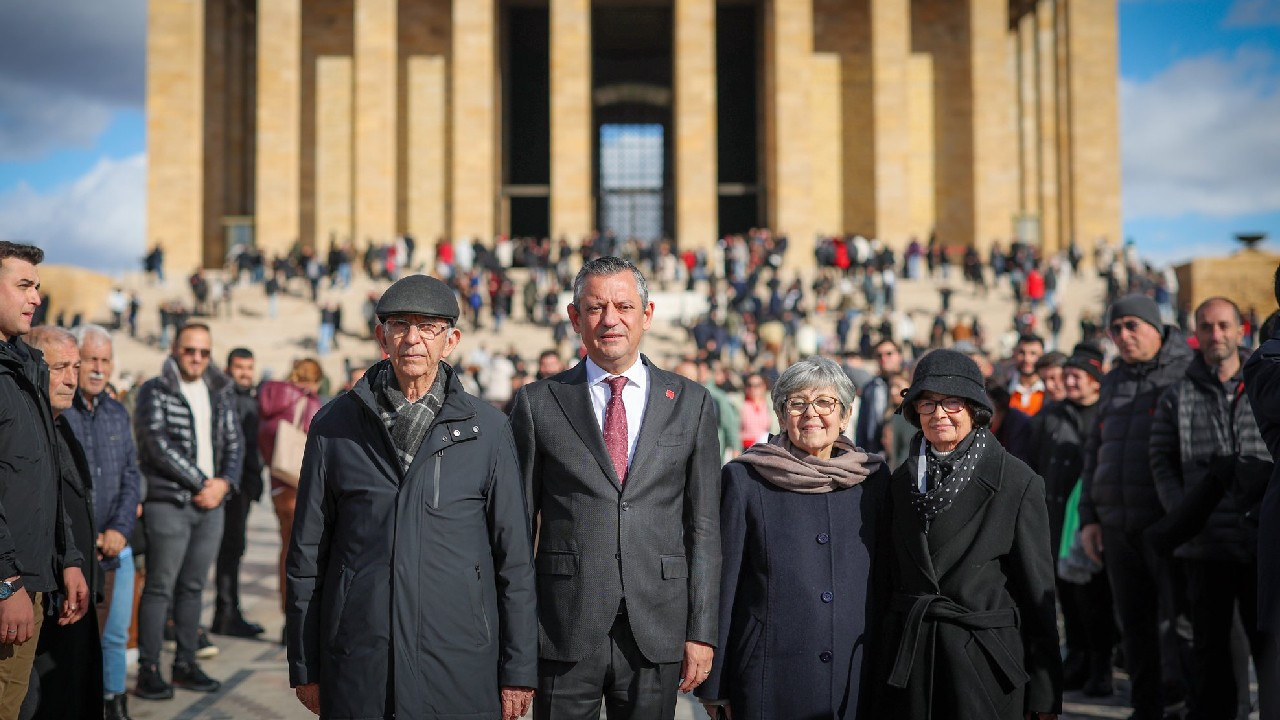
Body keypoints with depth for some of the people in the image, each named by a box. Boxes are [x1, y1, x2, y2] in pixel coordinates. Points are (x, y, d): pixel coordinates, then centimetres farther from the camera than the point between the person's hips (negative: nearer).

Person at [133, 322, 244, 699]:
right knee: (160, 587, -4)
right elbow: (159, 445, -12)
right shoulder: (154, 391, -3)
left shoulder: (221, 392, 12)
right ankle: (148, 670, 1)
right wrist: (201, 482, -11)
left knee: (193, 586, 10)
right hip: (168, 502, -5)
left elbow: (235, 442, 12)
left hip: (211, 502, 5)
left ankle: (185, 664, 17)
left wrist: (223, 482, -5)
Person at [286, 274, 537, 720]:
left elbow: (514, 556, 3)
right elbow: (307, 554, 7)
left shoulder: (486, 427, 3)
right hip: (356, 664, 0)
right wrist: (305, 668, 5)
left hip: (461, 662, 0)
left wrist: (519, 670, 1)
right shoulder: (335, 425, 4)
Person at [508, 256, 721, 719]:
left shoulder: (691, 403, 7)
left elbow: (703, 527, 6)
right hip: (564, 630, -1)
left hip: (657, 632, 1)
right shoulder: (538, 404, 3)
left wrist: (701, 631, 1)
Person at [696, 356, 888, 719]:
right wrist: (714, 686, -1)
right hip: (770, 676, -2)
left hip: (857, 677, 3)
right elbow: (723, 582, -1)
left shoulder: (873, 478, 5)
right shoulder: (743, 478, -3)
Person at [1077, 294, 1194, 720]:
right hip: (1117, 525, 6)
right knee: (1134, 625, 10)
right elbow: (1094, 453, 21)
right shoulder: (1113, 382, 18)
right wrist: (1088, 517, 14)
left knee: (1179, 619, -5)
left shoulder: (1188, 372, -2)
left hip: (1168, 524, -6)